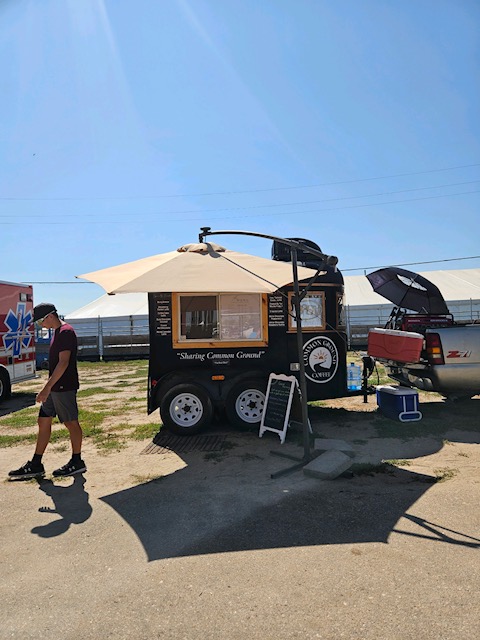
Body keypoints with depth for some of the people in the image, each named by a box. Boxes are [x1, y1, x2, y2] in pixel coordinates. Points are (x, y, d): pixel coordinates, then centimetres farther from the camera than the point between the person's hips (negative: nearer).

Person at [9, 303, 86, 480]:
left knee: (71, 422, 1)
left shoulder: (66, 332, -16)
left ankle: (77, 462, 13)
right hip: (55, 387, 10)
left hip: (64, 387, -10)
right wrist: (48, 387, 21)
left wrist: (47, 387, -24)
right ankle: (35, 465, 19)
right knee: (43, 421, 11)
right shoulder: (57, 332, 15)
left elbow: (63, 363, -23)